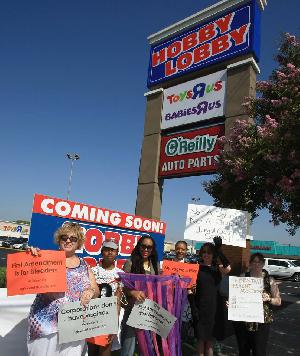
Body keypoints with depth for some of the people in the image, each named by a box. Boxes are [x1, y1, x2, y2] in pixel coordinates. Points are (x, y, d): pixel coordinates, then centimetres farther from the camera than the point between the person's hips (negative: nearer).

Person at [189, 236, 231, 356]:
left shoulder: (217, 269, 3)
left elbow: (228, 268, -20)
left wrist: (218, 249, -26)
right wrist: (193, 308, -12)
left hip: (214, 308, 2)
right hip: (200, 308, -2)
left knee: (210, 339, 12)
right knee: (201, 338, 5)